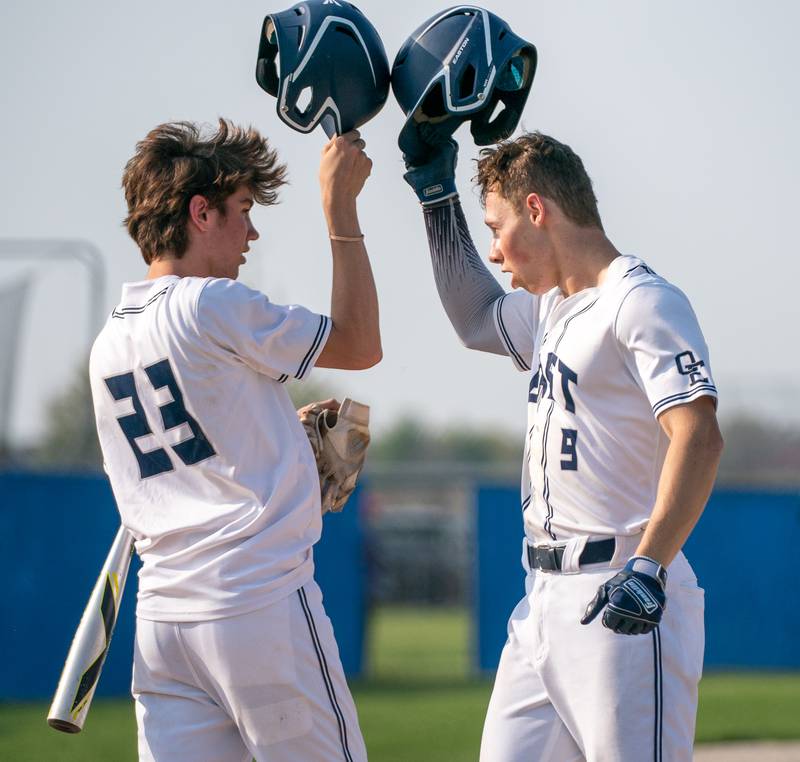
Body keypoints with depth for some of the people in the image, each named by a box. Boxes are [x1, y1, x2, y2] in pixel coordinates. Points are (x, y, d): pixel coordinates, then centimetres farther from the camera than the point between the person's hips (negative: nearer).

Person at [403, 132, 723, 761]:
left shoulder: (641, 301, -10)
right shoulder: (550, 309, 19)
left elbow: (699, 436, -21)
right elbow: (476, 319, 39)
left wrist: (648, 567, -32)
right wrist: (437, 195, 30)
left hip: (622, 597, -9)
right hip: (546, 598, 10)